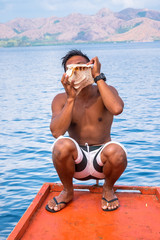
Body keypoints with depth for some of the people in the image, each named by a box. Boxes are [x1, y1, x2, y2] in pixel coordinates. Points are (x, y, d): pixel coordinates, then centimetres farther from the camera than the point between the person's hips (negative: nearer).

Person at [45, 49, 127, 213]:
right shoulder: (61, 99, -2)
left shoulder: (105, 92, -4)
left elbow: (117, 109, -29)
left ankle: (108, 188, 1)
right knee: (62, 145, -31)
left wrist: (98, 76, -21)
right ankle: (68, 191, -1)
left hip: (101, 160, 0)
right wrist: (71, 98, -22)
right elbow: (56, 132, -18)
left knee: (116, 152, -34)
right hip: (77, 162, 1)